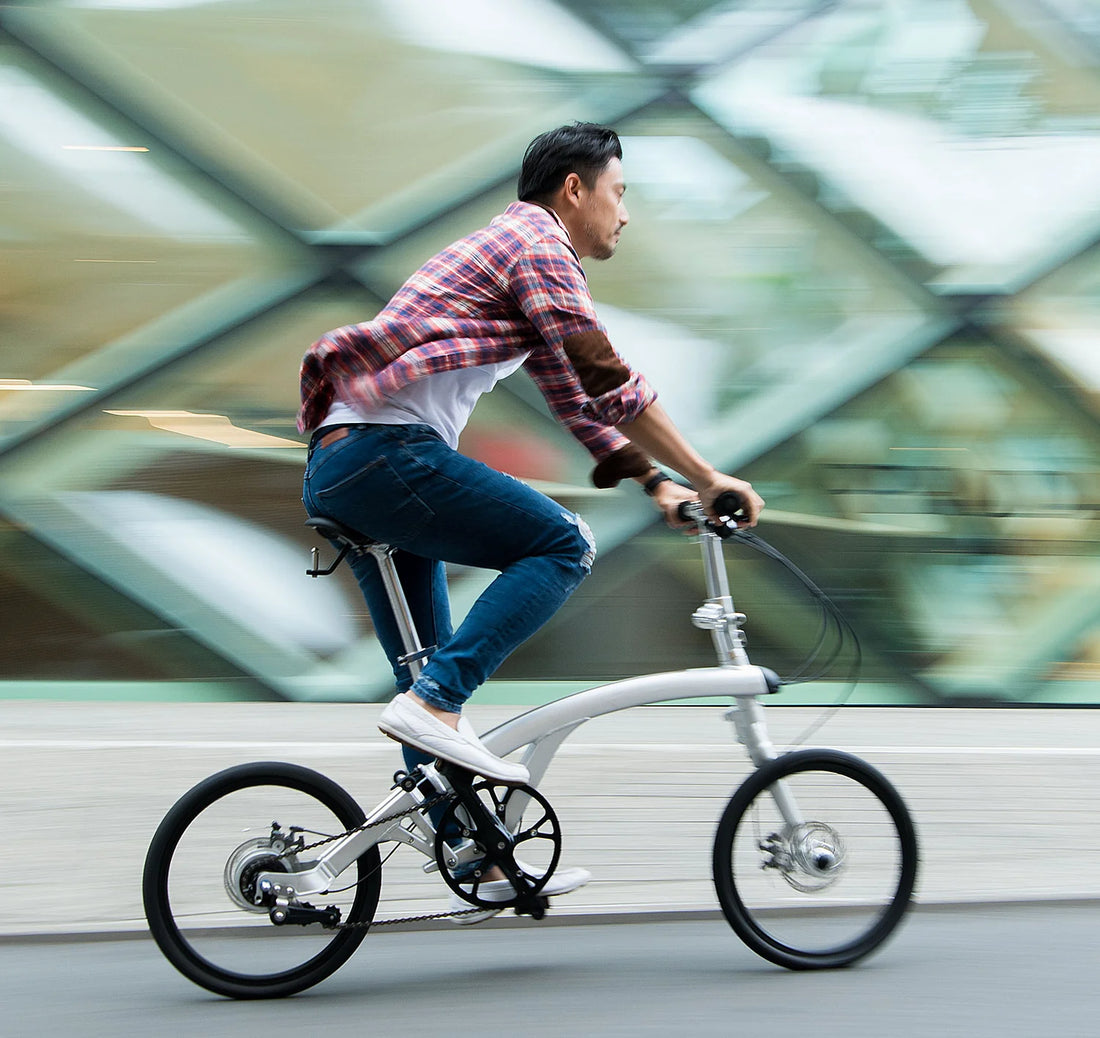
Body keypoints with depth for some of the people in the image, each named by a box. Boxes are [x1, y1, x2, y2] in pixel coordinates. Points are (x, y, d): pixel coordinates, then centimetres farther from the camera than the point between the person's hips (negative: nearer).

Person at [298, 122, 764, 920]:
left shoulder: (514, 251, 28)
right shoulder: (537, 246, -3)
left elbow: (578, 401, 30)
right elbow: (610, 385, -11)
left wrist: (657, 483, 21)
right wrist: (708, 478, -7)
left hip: (338, 466, 10)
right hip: (386, 450, -10)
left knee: (432, 681, 11)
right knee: (560, 545, -12)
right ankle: (433, 704, -20)